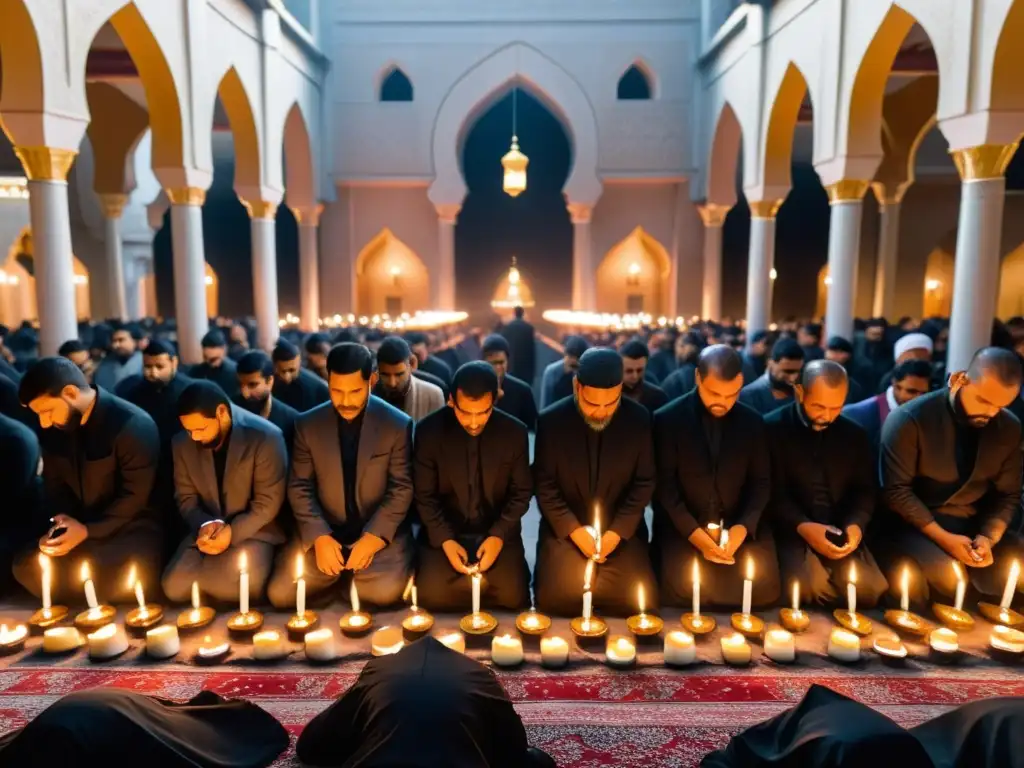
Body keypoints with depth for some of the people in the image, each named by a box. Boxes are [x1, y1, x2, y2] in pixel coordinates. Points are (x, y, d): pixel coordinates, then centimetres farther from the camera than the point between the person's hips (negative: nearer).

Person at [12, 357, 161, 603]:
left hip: (131, 526, -7)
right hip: (78, 527, 7)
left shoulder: (133, 425, -21)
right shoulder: (53, 428, 1)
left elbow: (135, 496, -18)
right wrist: (60, 520, -7)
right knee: (26, 566, -13)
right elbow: (54, 483, 12)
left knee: (127, 575, -32)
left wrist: (87, 530, -22)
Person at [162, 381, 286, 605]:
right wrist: (204, 525, -14)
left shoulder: (265, 437, -17)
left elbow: (268, 503, -14)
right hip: (206, 532, 5)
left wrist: (233, 532, -24)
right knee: (175, 586, -17)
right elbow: (185, 497, 6)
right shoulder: (182, 444, -1)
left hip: (252, 530, -4)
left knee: (240, 586, -29)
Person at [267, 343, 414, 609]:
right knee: (280, 594, -14)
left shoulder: (398, 425, -7)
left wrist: (373, 538, -17)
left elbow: (401, 488, -6)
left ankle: (353, 579, 10)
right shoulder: (307, 424, -1)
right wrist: (319, 537, -13)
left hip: (379, 531, -2)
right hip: (324, 532, 2)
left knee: (386, 592, -26)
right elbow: (299, 487, 1)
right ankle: (342, 578, 14)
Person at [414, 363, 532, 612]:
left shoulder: (515, 432, -8)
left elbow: (521, 493, 0)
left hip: (498, 532, 0)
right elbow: (424, 495, -4)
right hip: (444, 532, 0)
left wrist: (499, 535, -14)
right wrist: (445, 540, -16)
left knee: (512, 596, -19)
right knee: (430, 595, -21)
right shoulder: (428, 431, -10)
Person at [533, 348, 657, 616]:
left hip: (622, 531, 1)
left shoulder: (639, 420, -8)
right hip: (565, 529, 0)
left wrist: (617, 531, -11)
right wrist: (574, 530, -13)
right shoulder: (550, 421, -10)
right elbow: (544, 485, -3)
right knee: (554, 599, -17)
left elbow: (644, 482, -1)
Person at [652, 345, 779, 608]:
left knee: (764, 585, -18)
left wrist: (744, 526, -11)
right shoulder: (667, 419, -5)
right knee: (680, 586, -26)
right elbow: (664, 484, -6)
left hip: (739, 525, 3)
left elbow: (761, 481, 7)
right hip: (682, 526, -2)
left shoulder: (753, 422, 5)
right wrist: (693, 531, -17)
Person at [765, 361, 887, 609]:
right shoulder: (773, 428, -2)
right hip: (792, 531, -4)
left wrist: (856, 524, -10)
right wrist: (802, 526, -22)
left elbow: (864, 490, 12)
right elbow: (772, 492, -6)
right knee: (811, 584, -32)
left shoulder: (854, 434, 13)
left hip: (841, 531, 4)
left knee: (872, 589, -21)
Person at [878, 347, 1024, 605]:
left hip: (974, 524, 6)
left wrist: (988, 537, -11)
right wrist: (943, 537, -21)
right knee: (946, 578, -31)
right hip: (914, 523, -5)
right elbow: (896, 490, -16)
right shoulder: (909, 420, -16)